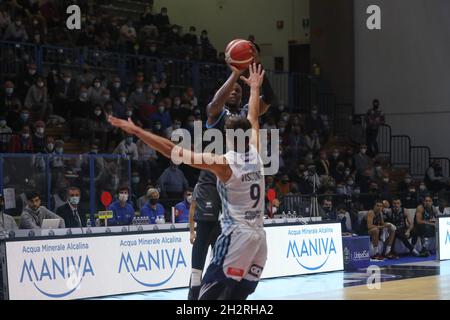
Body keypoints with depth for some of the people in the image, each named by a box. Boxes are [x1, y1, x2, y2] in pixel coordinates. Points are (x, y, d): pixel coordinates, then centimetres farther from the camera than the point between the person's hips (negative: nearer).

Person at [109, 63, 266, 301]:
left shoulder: (222, 163, -11)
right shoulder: (255, 154, 6)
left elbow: (175, 151, -15)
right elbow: (253, 119, 24)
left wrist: (136, 131, -14)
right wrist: (255, 88, 40)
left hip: (236, 235, -7)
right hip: (258, 236, 7)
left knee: (209, 293, -5)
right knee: (235, 296, 11)